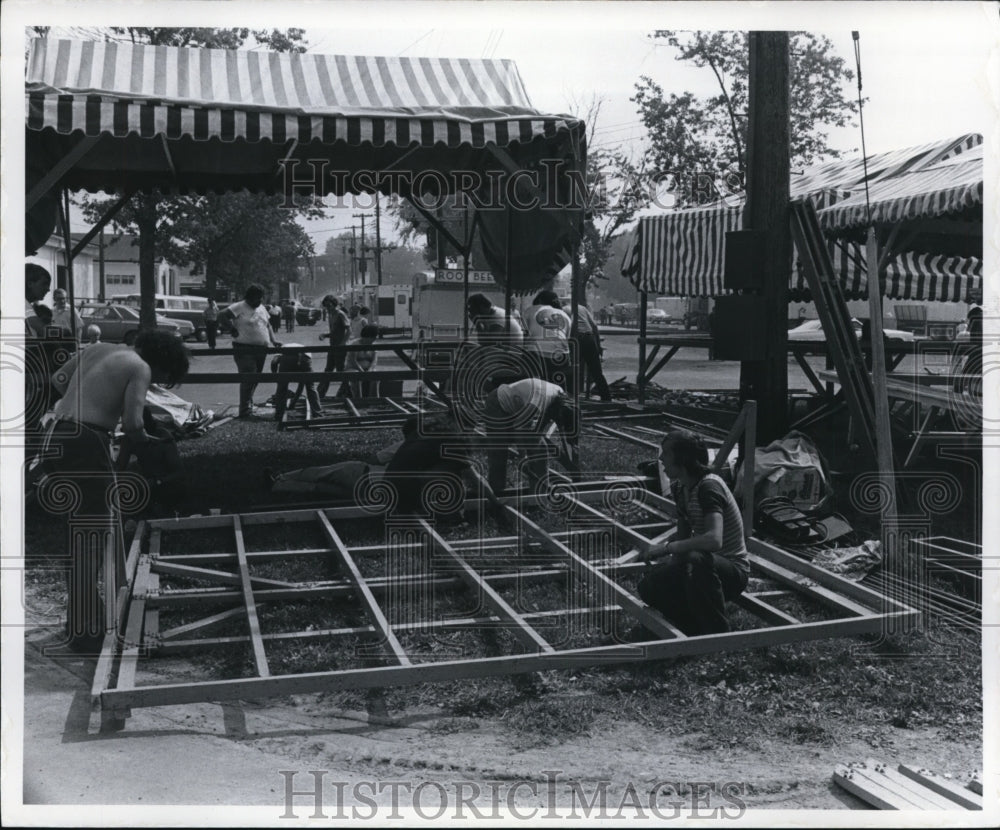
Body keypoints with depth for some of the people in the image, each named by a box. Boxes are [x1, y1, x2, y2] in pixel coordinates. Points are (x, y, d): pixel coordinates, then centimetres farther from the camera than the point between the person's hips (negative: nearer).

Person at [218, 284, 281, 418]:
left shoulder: (261, 308, 16)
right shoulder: (239, 307, -9)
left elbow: (268, 325, 23)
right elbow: (222, 315, -16)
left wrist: (273, 340, 11)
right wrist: (232, 329, -16)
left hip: (261, 350, 8)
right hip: (245, 350, -8)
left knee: (254, 380, 12)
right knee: (248, 380, -11)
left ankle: (247, 406, 24)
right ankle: (245, 411, -8)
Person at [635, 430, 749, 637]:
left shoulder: (709, 486, -25)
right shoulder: (678, 487, 2)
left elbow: (714, 540, -39)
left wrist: (668, 547, -32)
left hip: (733, 569, -8)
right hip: (704, 566, 8)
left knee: (697, 560, -39)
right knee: (648, 588, -9)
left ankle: (717, 633, -20)